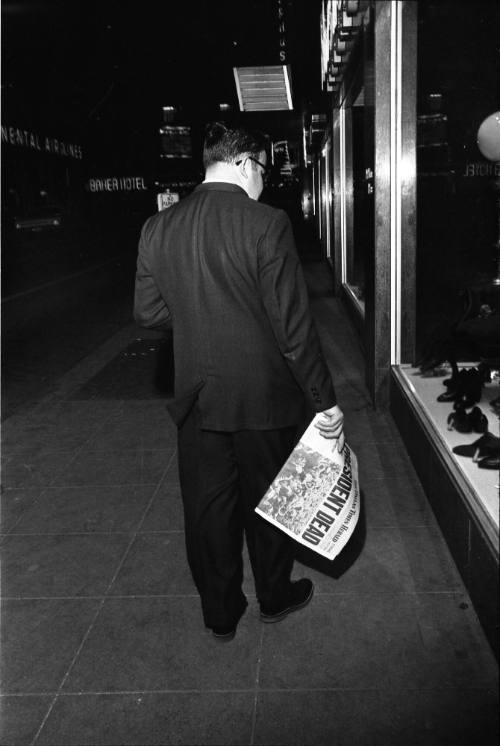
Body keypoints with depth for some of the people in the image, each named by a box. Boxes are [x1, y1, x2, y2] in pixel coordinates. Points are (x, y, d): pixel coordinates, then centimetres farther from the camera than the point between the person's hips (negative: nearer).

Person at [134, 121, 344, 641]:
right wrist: (324, 400, -10)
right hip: (264, 397, -3)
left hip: (197, 399, 4)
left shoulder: (158, 228, -2)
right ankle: (274, 597, 39)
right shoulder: (266, 224, -16)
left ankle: (220, 614, 33)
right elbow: (293, 325, -17)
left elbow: (148, 313, 3)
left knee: (207, 506, 17)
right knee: (267, 501, 17)